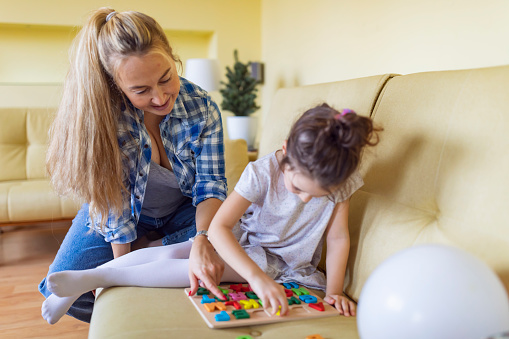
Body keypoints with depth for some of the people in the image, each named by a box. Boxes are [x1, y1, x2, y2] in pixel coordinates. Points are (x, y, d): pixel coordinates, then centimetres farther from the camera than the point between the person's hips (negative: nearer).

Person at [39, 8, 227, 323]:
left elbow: (210, 185, -24)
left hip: (185, 208, 2)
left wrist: (203, 241, -44)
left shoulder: (201, 108, -24)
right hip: (127, 210, -1)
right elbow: (113, 201, -24)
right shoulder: (100, 114, -30)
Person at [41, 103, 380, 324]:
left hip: (283, 263, -1)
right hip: (241, 241, 1)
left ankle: (96, 277, -22)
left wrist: (333, 290, -22)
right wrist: (256, 277, -45)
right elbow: (218, 227, -33)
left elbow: (338, 237, -11)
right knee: (170, 254, -22)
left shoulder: (340, 181, -21)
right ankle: (87, 280, -6)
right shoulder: (262, 172, -27)